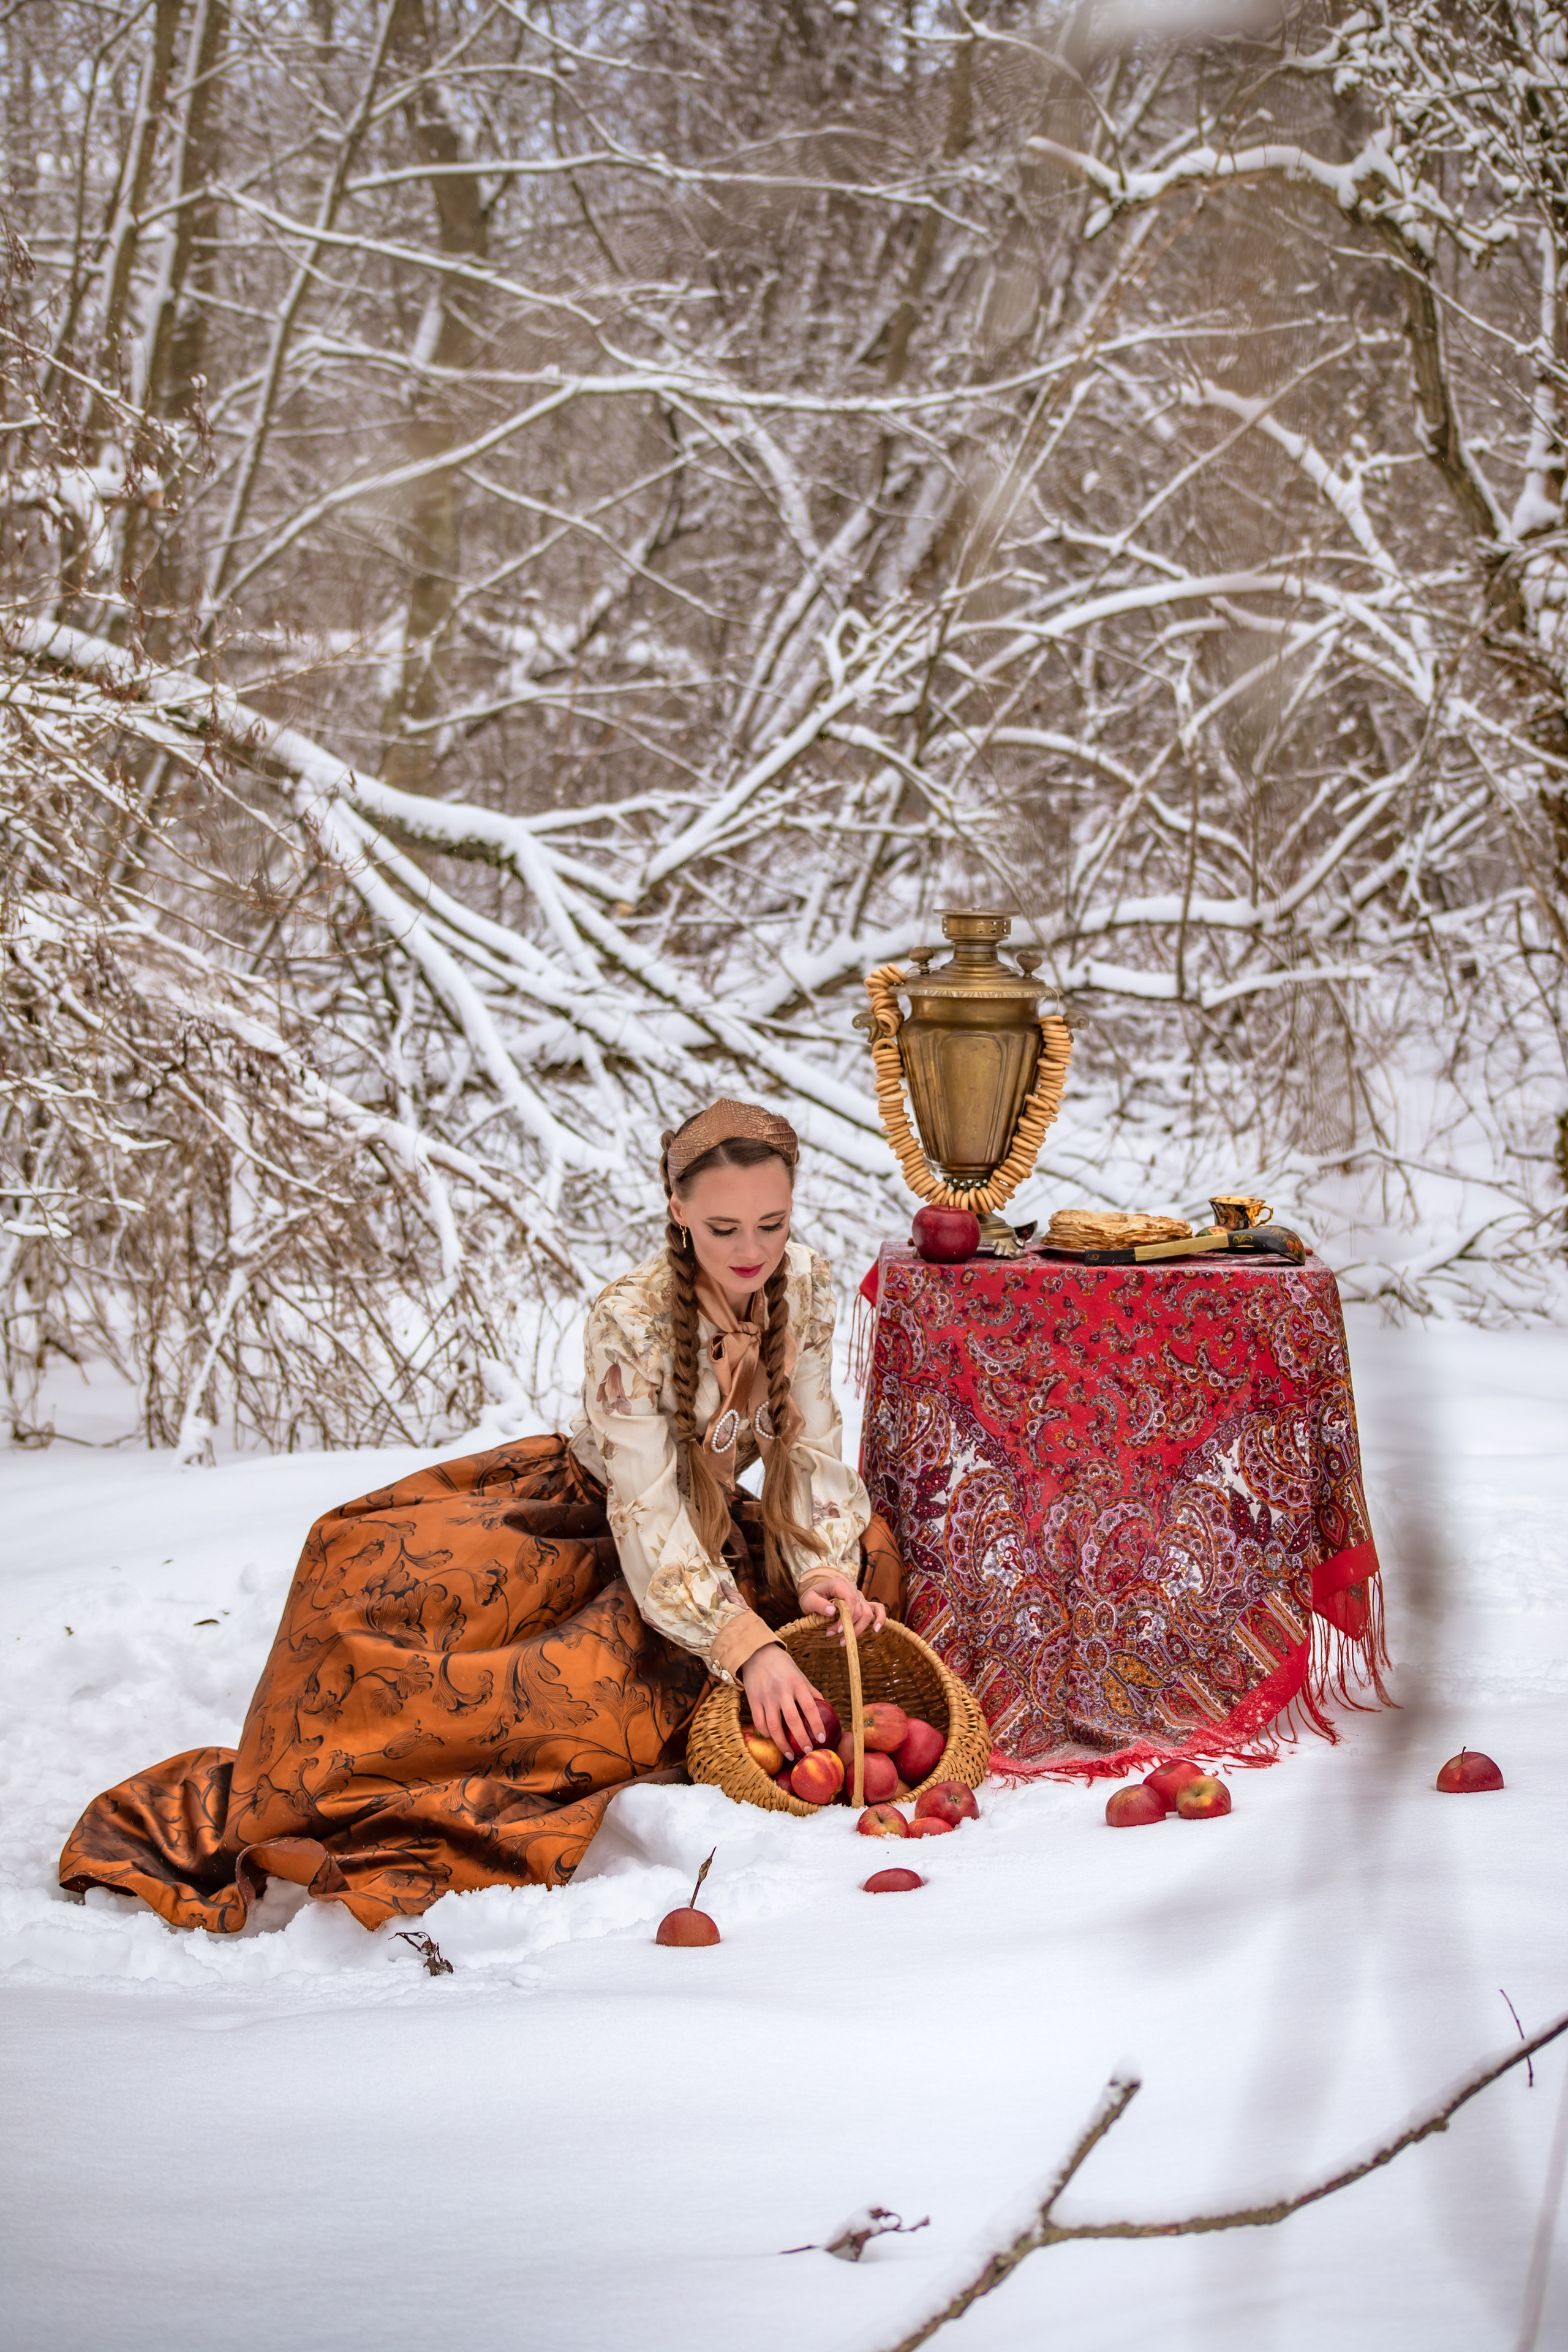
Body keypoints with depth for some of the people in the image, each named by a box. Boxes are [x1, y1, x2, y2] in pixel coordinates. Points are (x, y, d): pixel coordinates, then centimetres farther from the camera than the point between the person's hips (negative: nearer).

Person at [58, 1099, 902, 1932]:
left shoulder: (803, 1283, -11)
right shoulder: (630, 1320, -28)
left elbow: (813, 1450, -6)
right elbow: (645, 1513, -32)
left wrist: (823, 1573, -26)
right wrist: (747, 1645, -44)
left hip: (712, 1527, 6)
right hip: (582, 1518, -5)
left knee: (864, 1553, -21)